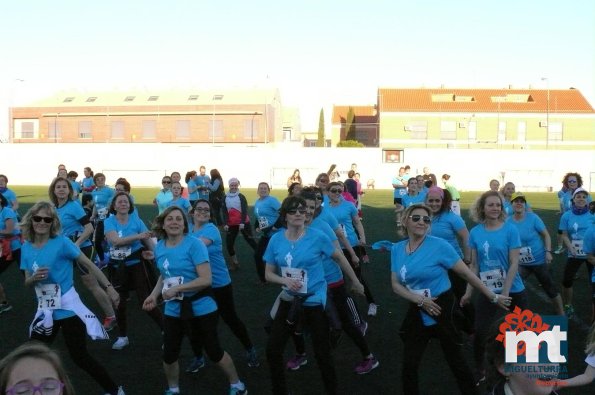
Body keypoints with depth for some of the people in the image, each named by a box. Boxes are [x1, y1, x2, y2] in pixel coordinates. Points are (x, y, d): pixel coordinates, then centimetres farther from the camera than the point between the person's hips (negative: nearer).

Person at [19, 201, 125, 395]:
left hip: (68, 309, -5)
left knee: (80, 357, -2)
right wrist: (34, 278, -15)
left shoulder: (62, 242, -13)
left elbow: (89, 265, -7)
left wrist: (109, 287, -9)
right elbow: (27, 283, 9)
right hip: (45, 311, 5)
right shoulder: (26, 247, 3)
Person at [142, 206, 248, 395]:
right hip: (173, 309, 5)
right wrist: (154, 294, 3)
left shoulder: (194, 244, -19)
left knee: (213, 351, 6)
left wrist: (176, 289, -26)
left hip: (201, 307, -5)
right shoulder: (159, 247, 0)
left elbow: (206, 279, -23)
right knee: (169, 354, 9)